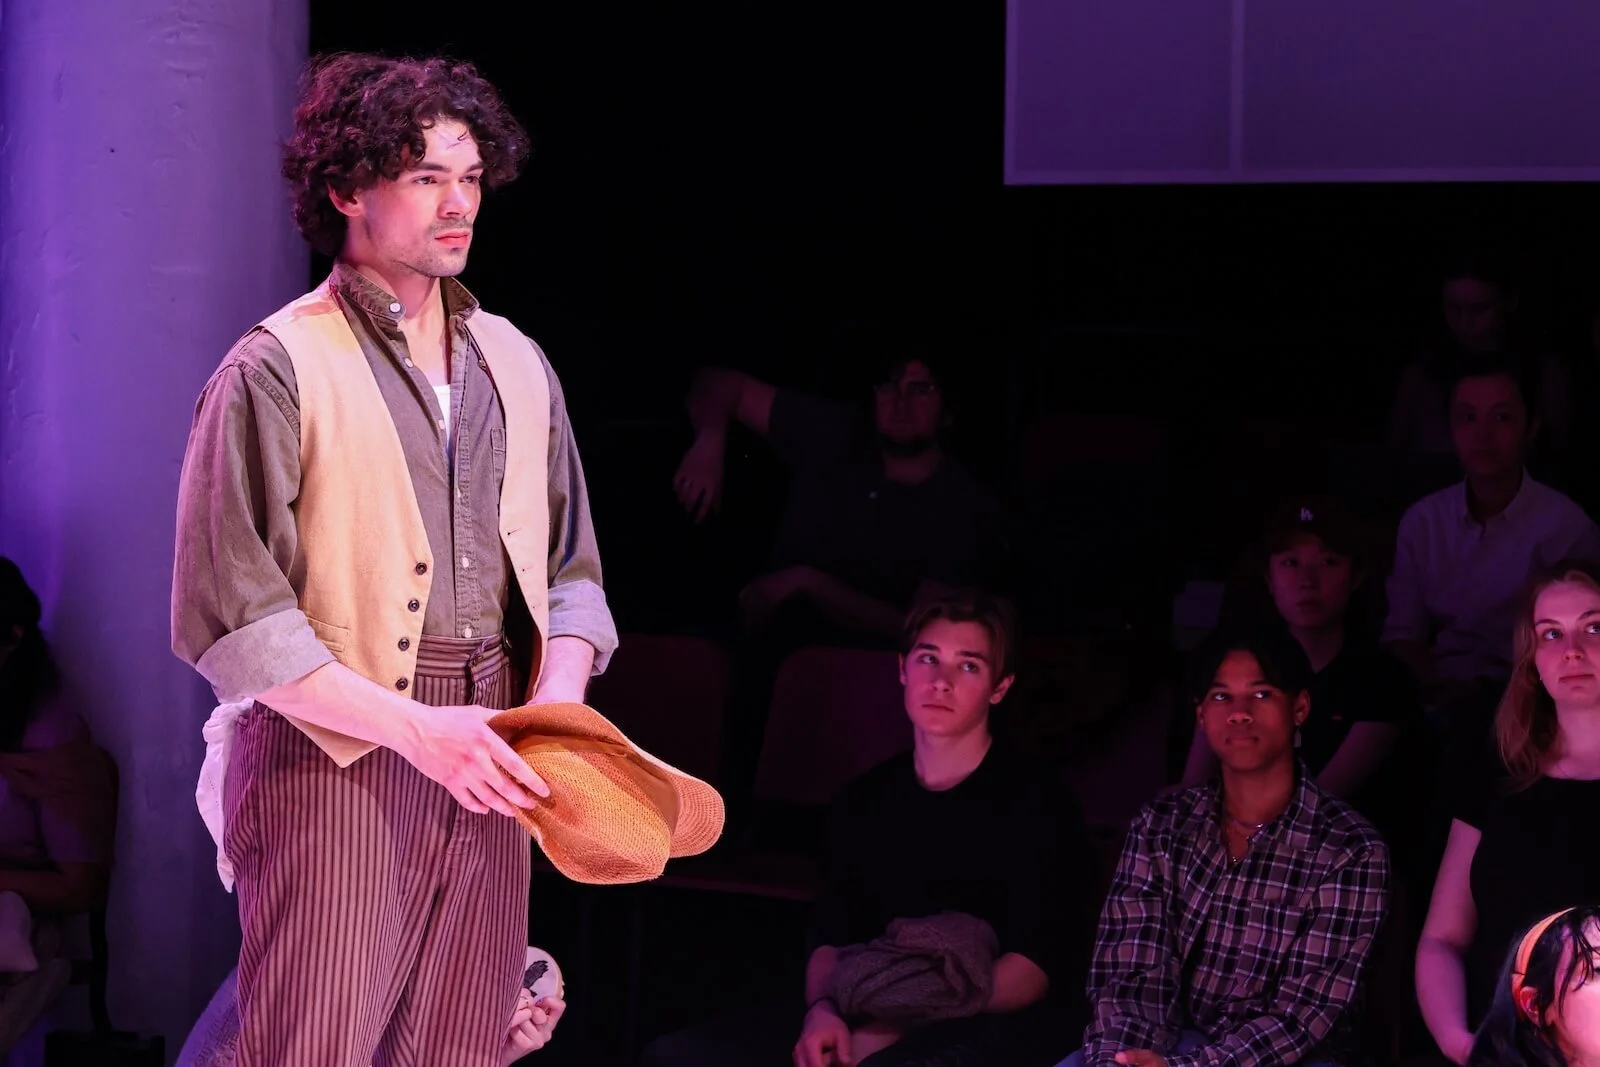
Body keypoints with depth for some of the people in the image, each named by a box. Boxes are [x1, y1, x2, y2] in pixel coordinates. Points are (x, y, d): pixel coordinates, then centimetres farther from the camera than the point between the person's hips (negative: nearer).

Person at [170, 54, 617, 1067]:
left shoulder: (516, 365, 15)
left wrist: (554, 704, -4)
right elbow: (229, 617, -10)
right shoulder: (279, 370, -4)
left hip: (482, 771, 5)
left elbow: (570, 569, 17)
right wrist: (414, 727, -17)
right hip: (333, 760, -5)